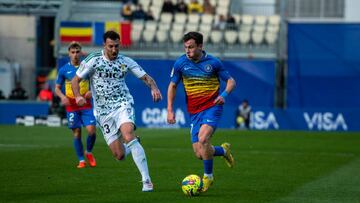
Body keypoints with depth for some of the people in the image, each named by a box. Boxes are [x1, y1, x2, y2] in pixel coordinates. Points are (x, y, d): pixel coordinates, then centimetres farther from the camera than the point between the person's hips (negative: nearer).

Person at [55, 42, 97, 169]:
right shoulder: (64, 70, 2)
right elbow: (57, 88, 8)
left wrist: (91, 92, -12)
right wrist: (62, 96, -12)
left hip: (86, 105, 0)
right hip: (71, 106, 0)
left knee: (91, 130, -12)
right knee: (76, 133, 0)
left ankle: (89, 152, 16)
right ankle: (81, 160, 11)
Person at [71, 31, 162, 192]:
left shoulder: (125, 62, 3)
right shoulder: (93, 60, -3)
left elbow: (146, 77, 8)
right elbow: (75, 80, 0)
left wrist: (154, 88, -14)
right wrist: (77, 96, -20)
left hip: (123, 104, 0)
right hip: (103, 112, 1)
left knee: (128, 135, -31)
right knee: (120, 156, -4)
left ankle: (146, 180, -31)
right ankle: (130, 147, 38)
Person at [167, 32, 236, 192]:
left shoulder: (213, 62, -6)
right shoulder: (180, 63, -1)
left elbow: (231, 81, 3)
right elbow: (172, 85, 11)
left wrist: (224, 94, -18)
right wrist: (170, 110, 3)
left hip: (212, 107, -3)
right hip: (194, 111, 3)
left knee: (203, 138, -27)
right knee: (199, 154, -3)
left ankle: (208, 176, -7)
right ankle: (223, 150, 31)